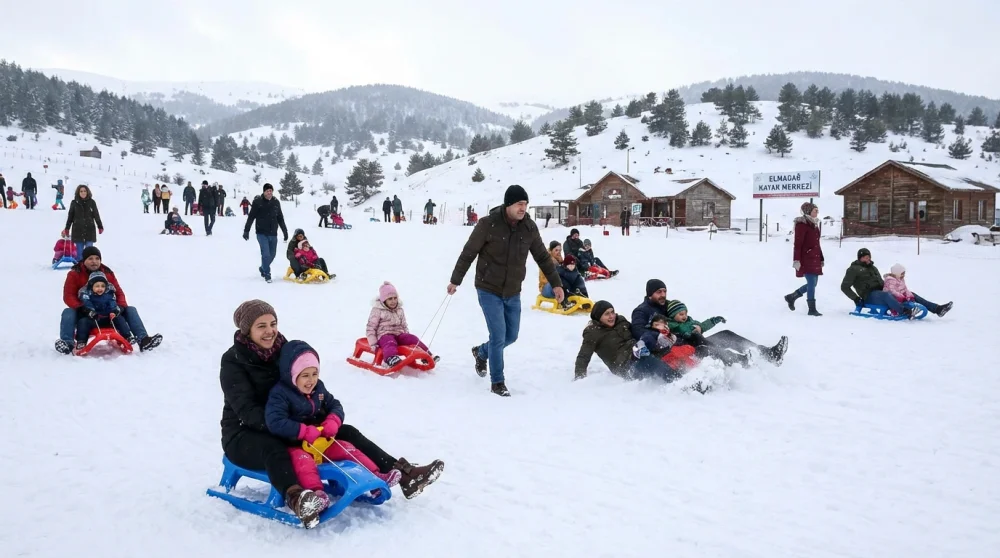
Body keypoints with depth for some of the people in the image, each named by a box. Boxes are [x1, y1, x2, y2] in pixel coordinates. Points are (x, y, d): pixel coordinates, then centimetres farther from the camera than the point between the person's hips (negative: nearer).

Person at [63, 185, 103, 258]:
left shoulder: (92, 202, 2)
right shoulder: (74, 203, 4)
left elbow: (96, 215, 6)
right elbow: (70, 216, 10)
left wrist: (100, 227, 4)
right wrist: (67, 228, 10)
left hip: (90, 230, -1)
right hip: (78, 230, 1)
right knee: (79, 250, 3)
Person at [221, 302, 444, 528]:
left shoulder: (283, 350, 3)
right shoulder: (233, 361, -13)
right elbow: (247, 411, -24)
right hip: (244, 435, -6)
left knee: (346, 432, -9)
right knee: (273, 447, -41)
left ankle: (403, 474, -18)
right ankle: (296, 498, -68)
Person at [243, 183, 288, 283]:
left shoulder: (276, 202, 6)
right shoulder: (257, 202, -6)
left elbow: (280, 218, 15)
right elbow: (251, 217, -3)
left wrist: (285, 231, 17)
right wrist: (246, 230, -6)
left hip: (273, 234, 4)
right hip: (262, 233, -4)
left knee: (272, 254, 11)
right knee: (266, 254, -13)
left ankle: (263, 268, 37)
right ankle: (267, 274, 2)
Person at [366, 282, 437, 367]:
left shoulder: (400, 310, 17)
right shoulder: (377, 310, 0)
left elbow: (404, 326, 26)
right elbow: (370, 328, -1)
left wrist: (407, 337, 11)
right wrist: (373, 344, -11)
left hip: (399, 334, 6)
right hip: (384, 335, -6)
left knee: (412, 338, -21)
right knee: (390, 343, -39)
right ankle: (391, 359, -70)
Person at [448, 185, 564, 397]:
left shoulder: (529, 228, -3)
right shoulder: (488, 224, -16)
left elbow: (543, 257, 8)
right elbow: (468, 253, -8)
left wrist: (556, 283, 7)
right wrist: (455, 280, -3)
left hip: (513, 293, 5)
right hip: (489, 290, -5)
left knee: (511, 336, 13)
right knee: (499, 336, -8)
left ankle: (481, 352, 43)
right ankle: (497, 383, 9)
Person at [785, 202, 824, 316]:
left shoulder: (814, 224, 16)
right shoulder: (802, 224, -11)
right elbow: (798, 244, -17)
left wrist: (821, 259, 20)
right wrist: (796, 260, -21)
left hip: (814, 259, 9)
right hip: (806, 259, -9)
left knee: (813, 283, 11)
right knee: (812, 283, -8)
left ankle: (791, 297, 26)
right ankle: (812, 309, -1)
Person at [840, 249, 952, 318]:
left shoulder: (873, 268, 27)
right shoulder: (854, 269, 3)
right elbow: (844, 287, -3)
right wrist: (856, 299, -13)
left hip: (881, 291, 9)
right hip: (870, 295, -8)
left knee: (910, 294, -2)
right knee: (886, 295, -41)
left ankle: (937, 309, -10)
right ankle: (906, 312, -65)